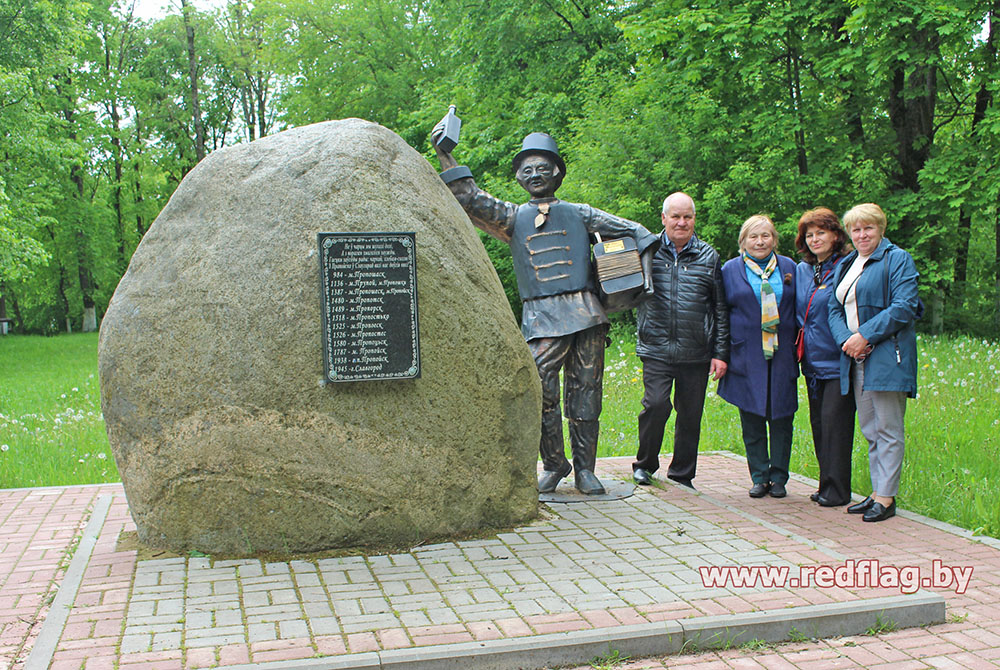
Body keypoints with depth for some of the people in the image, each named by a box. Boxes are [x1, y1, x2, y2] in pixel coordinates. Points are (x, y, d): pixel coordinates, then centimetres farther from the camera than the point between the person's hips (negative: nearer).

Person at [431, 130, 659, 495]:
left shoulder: (579, 214, 16)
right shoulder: (513, 217, 16)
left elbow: (635, 231, 19)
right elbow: (471, 200, 5)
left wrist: (644, 272, 8)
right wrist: (445, 156, -3)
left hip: (586, 313, 1)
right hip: (541, 318, 0)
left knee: (586, 393, 1)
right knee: (542, 394, -9)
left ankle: (585, 469, 11)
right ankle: (553, 465, 9)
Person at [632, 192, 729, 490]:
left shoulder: (709, 257, 8)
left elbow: (721, 309, 9)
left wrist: (721, 353, 5)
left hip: (696, 352, 2)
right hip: (656, 348, -1)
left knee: (691, 414, 5)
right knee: (656, 404, -13)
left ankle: (682, 474, 22)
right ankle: (645, 464, 11)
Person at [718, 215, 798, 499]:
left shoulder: (789, 268, 10)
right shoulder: (730, 270, 6)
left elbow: (799, 309, 14)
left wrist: (798, 348, 4)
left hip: (782, 356, 1)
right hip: (746, 356, -1)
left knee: (781, 417, 3)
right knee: (751, 418, 2)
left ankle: (778, 477, 13)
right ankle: (759, 477, 13)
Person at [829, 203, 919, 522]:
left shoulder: (897, 259, -3)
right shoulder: (845, 265, 18)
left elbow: (903, 307, -13)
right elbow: (835, 309, 13)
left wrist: (865, 335, -17)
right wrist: (846, 340, -6)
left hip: (886, 356, -7)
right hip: (855, 357, 7)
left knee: (888, 429, -4)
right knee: (869, 429, 11)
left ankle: (886, 497, 0)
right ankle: (877, 492, 19)